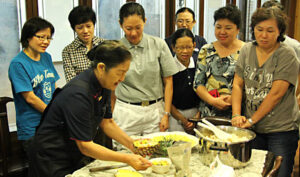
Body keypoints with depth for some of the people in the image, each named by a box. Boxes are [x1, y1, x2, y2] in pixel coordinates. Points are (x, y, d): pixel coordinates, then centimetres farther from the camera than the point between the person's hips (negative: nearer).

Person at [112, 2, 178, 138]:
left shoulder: (158, 45, -1)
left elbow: (168, 82, 2)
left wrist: (166, 114, -1)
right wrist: (112, 118, 8)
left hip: (155, 111, 1)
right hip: (125, 113, 0)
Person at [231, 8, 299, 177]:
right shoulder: (247, 50, 4)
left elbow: (276, 93, -15)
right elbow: (238, 84, 4)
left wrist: (252, 120, -12)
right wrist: (237, 115, -8)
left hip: (282, 130, -4)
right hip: (252, 130, 4)